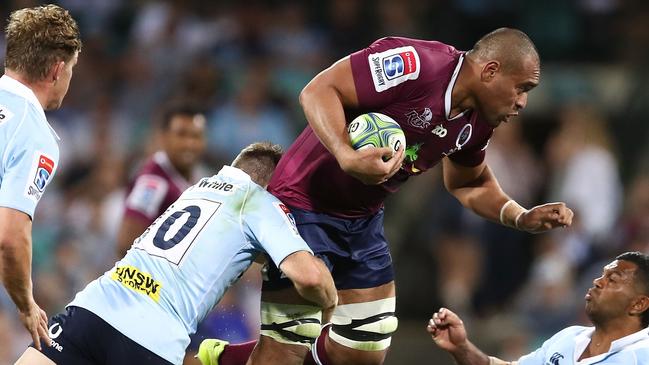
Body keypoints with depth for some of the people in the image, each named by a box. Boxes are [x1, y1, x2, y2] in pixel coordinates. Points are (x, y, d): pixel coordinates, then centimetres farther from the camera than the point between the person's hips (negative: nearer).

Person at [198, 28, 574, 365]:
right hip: (306, 205, -8)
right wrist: (347, 157, -40)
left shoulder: (478, 121, 0)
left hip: (364, 222, 9)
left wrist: (522, 218, 3)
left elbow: (469, 184, 19)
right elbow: (318, 90, -26)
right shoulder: (414, 64, -26)